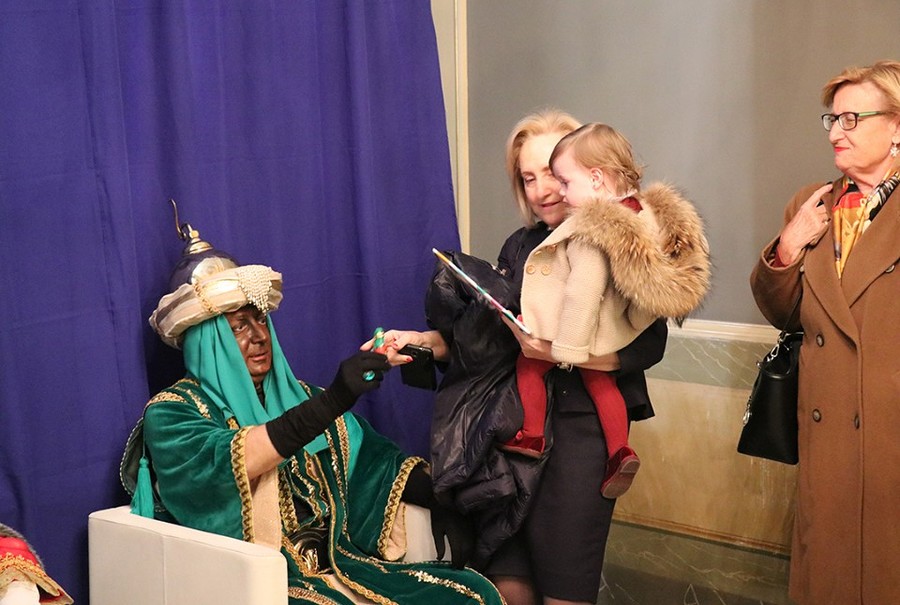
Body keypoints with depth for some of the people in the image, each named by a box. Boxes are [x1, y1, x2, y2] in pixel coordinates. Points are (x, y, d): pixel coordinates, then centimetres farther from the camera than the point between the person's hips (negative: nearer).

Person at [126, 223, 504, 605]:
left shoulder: (297, 396, 16)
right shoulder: (171, 413, -1)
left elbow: (373, 459, 13)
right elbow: (226, 465, -21)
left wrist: (438, 497, -5)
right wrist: (332, 402, -29)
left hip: (337, 565, 6)